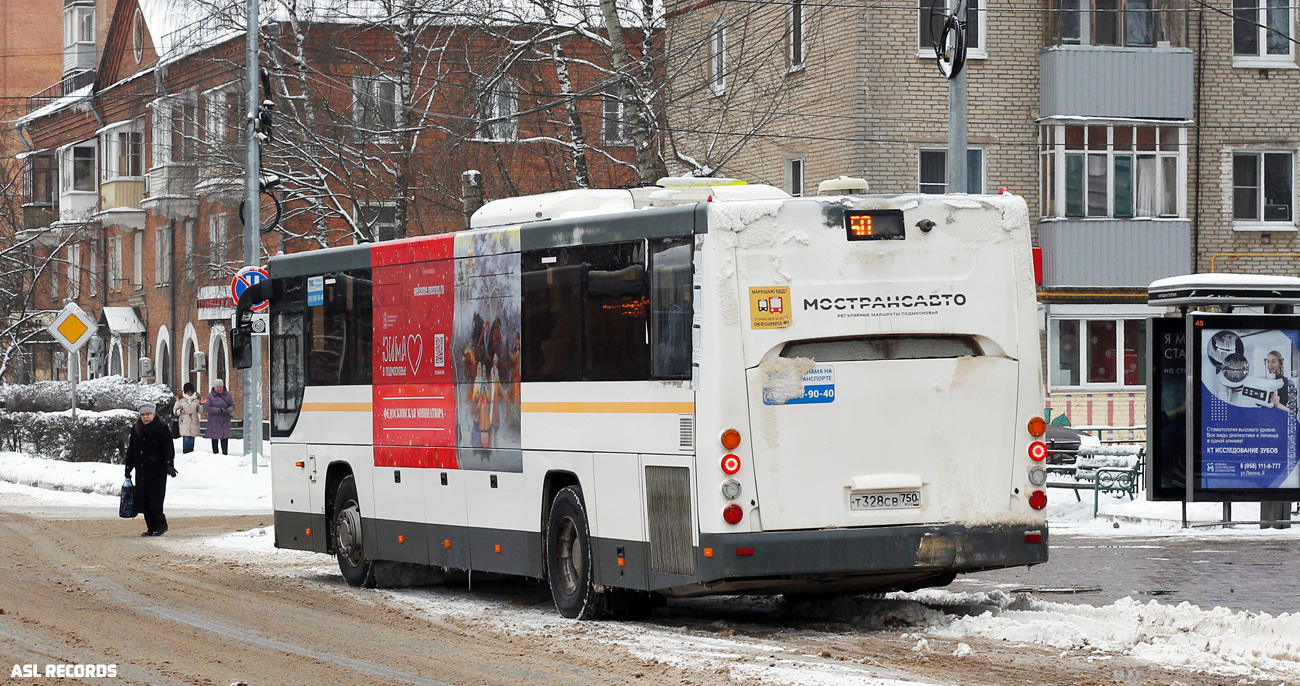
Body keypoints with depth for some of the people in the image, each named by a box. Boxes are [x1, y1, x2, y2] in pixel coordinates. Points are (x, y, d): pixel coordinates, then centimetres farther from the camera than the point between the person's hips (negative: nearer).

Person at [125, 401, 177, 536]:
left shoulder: (162, 429, -2)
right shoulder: (136, 429, 12)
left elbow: (168, 449, -4)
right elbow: (131, 450, 19)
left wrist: (169, 465, -15)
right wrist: (128, 468, 17)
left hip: (158, 471, -5)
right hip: (141, 471, 5)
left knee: (154, 500, -12)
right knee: (143, 500, 2)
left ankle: (161, 525, 1)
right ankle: (151, 528, 11)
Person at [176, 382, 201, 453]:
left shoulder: (196, 399, 8)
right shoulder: (181, 399, 4)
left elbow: (200, 411, 9)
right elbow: (175, 411, 10)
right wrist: (180, 411, -11)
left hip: (194, 423, 2)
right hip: (184, 423, -2)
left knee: (191, 441, 3)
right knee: (186, 440, -13)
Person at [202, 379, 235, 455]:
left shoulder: (227, 395, 4)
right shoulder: (210, 395, -5)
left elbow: (232, 406, 8)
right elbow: (206, 408, -12)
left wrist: (229, 410, -17)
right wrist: (219, 410, -20)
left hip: (225, 421, 2)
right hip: (214, 421, -2)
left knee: (225, 440, 0)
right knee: (215, 439, 2)